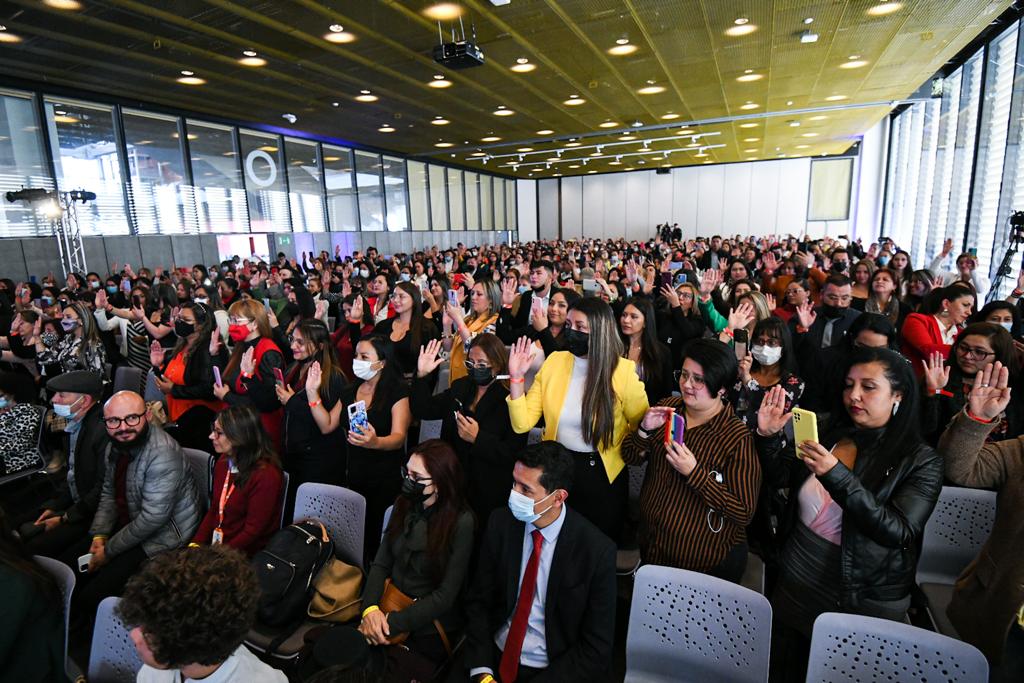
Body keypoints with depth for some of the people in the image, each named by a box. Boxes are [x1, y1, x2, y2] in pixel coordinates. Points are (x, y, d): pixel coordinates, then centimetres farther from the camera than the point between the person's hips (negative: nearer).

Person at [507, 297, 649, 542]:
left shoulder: (623, 371, -15)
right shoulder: (554, 362, -7)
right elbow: (522, 423, -10)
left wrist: (619, 449, -10)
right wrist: (517, 377, -19)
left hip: (602, 474, -2)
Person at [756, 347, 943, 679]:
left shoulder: (921, 461, -13)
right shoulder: (830, 435, -3)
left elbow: (898, 532, -25)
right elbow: (780, 478, 4)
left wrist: (836, 476, -35)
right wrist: (769, 436, -13)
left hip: (861, 598, -3)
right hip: (795, 580, 4)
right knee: (781, 668, 21)